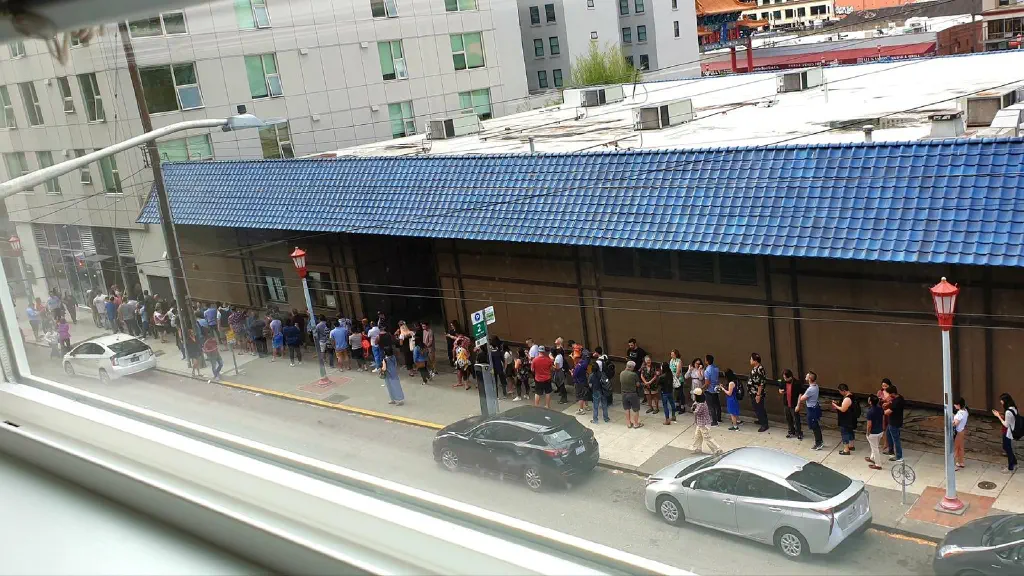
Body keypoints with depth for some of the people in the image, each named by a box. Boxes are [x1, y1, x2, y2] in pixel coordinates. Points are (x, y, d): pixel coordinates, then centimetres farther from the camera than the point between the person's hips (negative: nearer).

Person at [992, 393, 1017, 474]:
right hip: (1010, 432, 9)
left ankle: (1010, 469, 19)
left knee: (1008, 449, 6)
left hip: (1007, 433, -9)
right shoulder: (1013, 408, 0)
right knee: (1007, 448, 24)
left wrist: (998, 416, -18)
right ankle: (1014, 463, 38)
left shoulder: (1008, 412, -30)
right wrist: (1001, 415, 3)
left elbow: (1006, 425, -22)